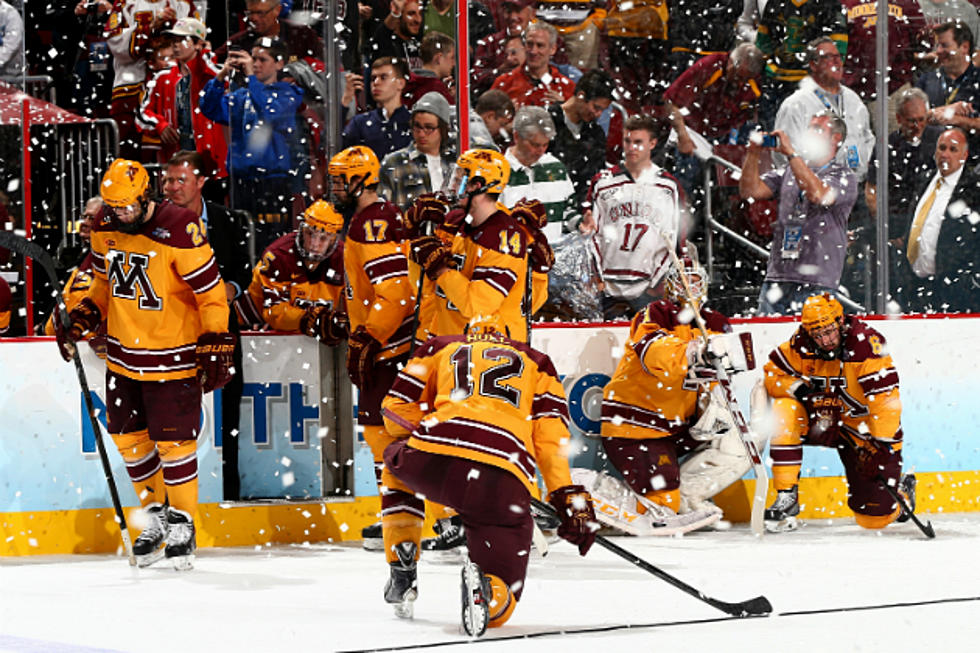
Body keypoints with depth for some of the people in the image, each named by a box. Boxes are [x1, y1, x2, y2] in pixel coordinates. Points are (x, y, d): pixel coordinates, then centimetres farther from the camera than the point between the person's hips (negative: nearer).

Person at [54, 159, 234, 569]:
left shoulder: (180, 231, -20)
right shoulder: (105, 228, 0)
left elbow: (211, 292, -15)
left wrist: (215, 348, -16)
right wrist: (81, 319, 4)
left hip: (173, 357, -6)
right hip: (123, 355, 6)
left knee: (173, 440, -5)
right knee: (129, 437, 10)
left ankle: (182, 524, 11)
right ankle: (156, 515, 27)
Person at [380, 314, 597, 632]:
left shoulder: (440, 348, 30)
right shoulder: (537, 362, 29)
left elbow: (397, 408, 25)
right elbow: (551, 433, 15)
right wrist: (569, 498, 10)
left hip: (431, 462, 1)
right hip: (504, 482, -1)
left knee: (397, 459, 40)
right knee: (500, 601, 10)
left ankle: (402, 570, 25)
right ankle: (486, 586, -26)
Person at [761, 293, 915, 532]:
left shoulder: (866, 342, -26)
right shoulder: (801, 344, -13)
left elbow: (885, 398, -29)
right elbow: (771, 374, -5)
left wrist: (885, 445, -35)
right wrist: (800, 388, -25)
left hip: (865, 429, -4)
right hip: (822, 421, 4)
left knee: (873, 517, -8)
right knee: (785, 411, -27)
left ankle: (902, 487, 30)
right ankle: (787, 497, -20)